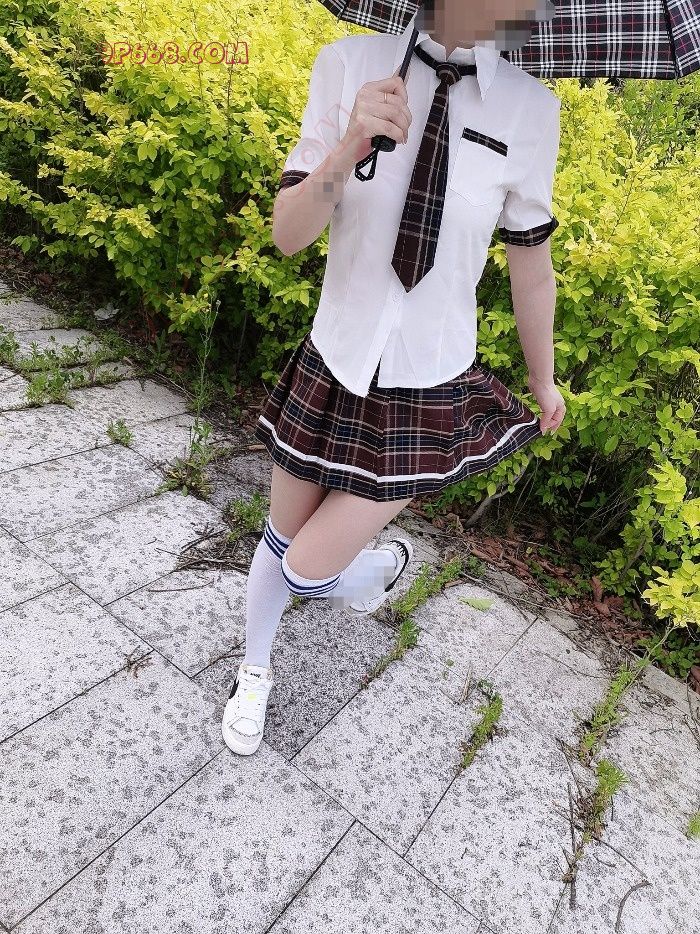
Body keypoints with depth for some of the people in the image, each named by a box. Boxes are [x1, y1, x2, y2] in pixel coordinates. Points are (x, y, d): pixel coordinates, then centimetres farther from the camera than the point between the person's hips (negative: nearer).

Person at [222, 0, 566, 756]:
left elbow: (530, 263, 2)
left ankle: (387, 559, 38)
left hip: (428, 393, -1)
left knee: (308, 572, 1)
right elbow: (286, 236, -10)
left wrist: (544, 381, 13)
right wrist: (349, 147, -29)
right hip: (331, 369, 2)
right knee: (278, 542, 17)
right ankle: (253, 673, 47)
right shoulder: (349, 64, -9)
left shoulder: (530, 108, -9)